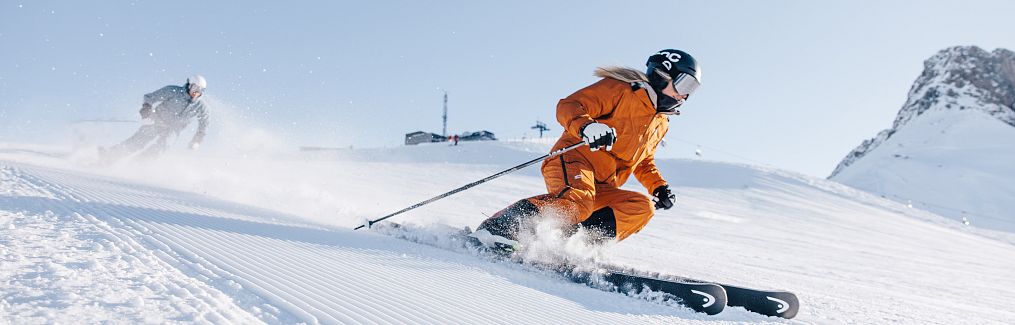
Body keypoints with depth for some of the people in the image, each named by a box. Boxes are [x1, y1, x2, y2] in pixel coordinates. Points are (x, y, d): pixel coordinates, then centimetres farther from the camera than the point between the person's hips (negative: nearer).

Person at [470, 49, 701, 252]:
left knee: (642, 207, -15)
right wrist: (586, 127, -30)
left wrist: (659, 187, 23)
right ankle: (496, 228, -34)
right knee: (576, 202, -36)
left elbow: (644, 161, 40)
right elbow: (569, 106, -9)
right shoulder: (620, 89, 0)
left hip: (600, 188, 8)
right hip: (574, 160, -8)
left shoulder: (660, 124, 25)